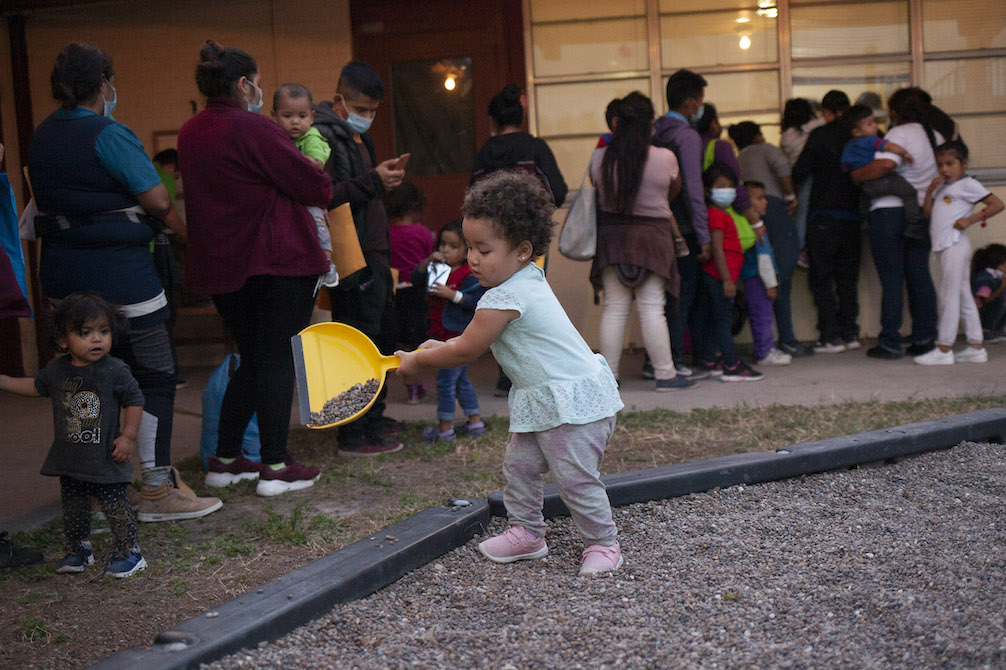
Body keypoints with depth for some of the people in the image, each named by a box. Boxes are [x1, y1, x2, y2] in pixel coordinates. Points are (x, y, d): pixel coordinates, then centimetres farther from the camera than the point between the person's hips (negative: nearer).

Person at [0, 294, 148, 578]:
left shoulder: (115, 371, -14)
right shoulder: (57, 370, 0)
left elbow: (134, 400, -6)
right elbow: (36, 386, 20)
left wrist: (128, 437, -11)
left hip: (104, 458, -5)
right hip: (68, 458, 5)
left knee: (115, 505, -2)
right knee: (73, 506, 16)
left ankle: (130, 551, 12)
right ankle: (79, 549, 34)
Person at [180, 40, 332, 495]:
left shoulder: (190, 134, 10)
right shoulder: (252, 129, -15)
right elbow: (314, 185, -13)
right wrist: (324, 187, 10)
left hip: (220, 266, 8)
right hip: (277, 261, -8)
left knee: (251, 360, 17)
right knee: (278, 360, 0)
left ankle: (224, 460, 19)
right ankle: (275, 466, 3)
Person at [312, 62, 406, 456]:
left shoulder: (357, 137, 19)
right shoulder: (324, 136, -12)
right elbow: (321, 196, -24)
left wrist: (383, 182, 13)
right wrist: (372, 182, -24)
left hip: (375, 254, 10)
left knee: (384, 336, 17)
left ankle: (373, 417, 30)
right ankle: (353, 435, -1)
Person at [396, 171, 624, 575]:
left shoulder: (504, 298, -23)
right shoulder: (528, 281, 9)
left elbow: (466, 351, -13)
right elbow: (481, 340, 24)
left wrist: (418, 361, 0)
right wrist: (441, 346, 18)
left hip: (573, 402, -11)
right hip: (544, 404, 11)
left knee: (575, 478, -4)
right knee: (519, 466, 12)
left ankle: (602, 543, 10)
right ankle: (526, 532, 24)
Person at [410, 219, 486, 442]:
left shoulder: (469, 276, -15)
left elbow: (477, 301, -23)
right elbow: (416, 278, 10)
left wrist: (452, 294, -30)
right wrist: (428, 262, -6)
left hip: (458, 338, -10)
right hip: (444, 336, 10)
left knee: (446, 381, -4)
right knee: (461, 380, 18)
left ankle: (444, 428, 5)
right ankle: (475, 423, 28)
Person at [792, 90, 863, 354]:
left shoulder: (819, 135, -7)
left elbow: (799, 173, -10)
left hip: (824, 216, -4)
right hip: (853, 215, 4)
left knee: (821, 278, 2)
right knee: (847, 277, 14)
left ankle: (830, 336, -2)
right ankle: (850, 333, 14)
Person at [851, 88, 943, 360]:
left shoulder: (900, 134, -11)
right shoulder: (935, 136, 12)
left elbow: (884, 165, -27)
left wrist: (854, 175, -14)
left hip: (889, 211, -6)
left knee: (891, 278, -2)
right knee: (919, 275, 10)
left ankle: (890, 343, 1)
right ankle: (924, 338, 10)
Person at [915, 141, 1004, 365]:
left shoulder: (968, 184, -4)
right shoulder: (942, 187, 20)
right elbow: (927, 213, 14)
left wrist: (971, 219, -15)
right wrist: (930, 191, 2)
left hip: (955, 245, -9)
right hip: (942, 246, 9)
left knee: (949, 296, -7)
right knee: (963, 296, 10)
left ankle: (944, 349, -6)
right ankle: (976, 347, 14)